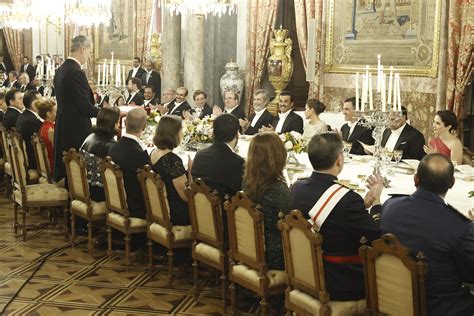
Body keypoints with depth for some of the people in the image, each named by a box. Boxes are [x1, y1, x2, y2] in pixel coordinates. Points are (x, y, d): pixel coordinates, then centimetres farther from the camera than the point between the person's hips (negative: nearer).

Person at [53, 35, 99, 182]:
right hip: (76, 127, -9)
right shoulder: (76, 72, -19)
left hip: (62, 125, 10)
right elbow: (85, 106, -20)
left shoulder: (61, 69, 9)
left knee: (63, 164, 16)